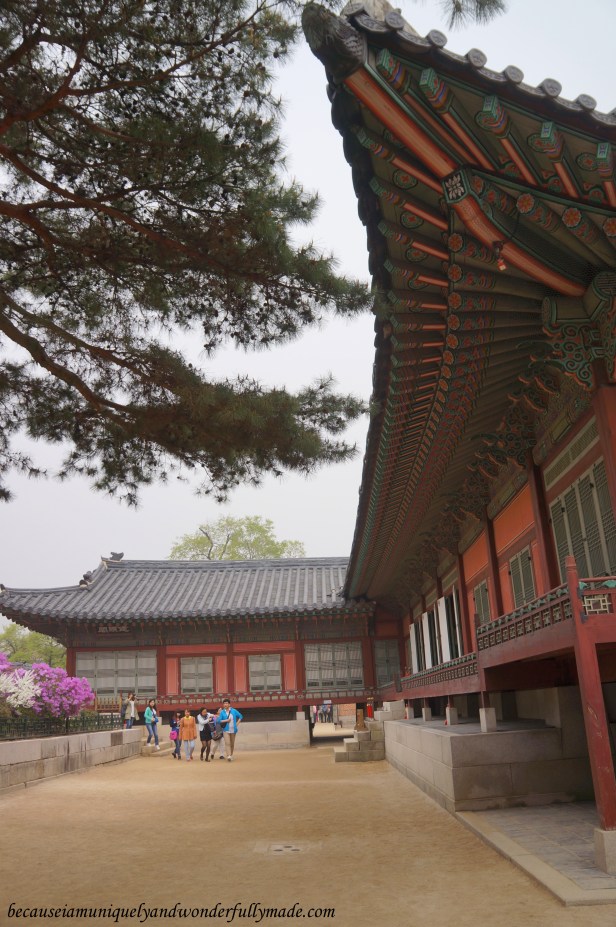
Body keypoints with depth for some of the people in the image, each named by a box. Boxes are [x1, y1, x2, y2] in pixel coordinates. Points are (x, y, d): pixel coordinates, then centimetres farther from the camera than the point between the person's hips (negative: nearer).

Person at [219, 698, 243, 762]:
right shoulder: (222, 712, -2)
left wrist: (237, 723, 0)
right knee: (227, 743, -15)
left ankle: (231, 755, 25)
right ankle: (228, 756, -21)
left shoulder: (234, 711, 1)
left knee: (232, 743, 10)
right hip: (226, 730, -2)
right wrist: (226, 720, -16)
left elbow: (240, 717, 9)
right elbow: (219, 721, -4)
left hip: (233, 730, 2)